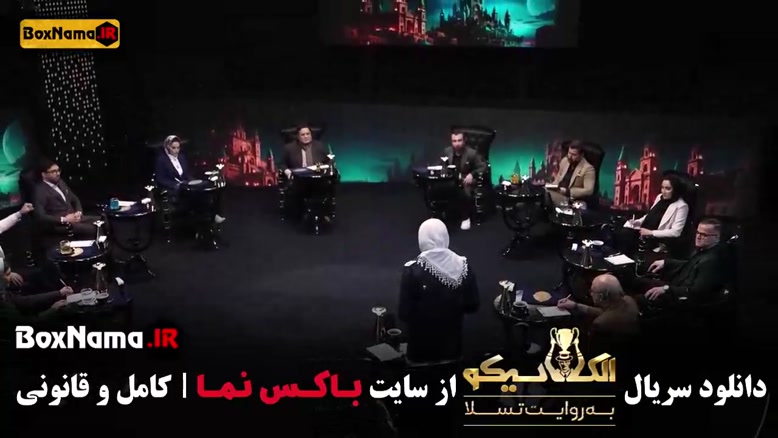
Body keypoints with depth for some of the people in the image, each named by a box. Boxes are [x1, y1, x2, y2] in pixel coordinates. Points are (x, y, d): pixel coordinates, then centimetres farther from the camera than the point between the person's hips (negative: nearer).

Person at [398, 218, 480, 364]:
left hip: (422, 348, -3)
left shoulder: (413, 269, -18)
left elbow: (405, 313, -15)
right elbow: (472, 305, -1)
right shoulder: (463, 265, -7)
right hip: (452, 344, 3)